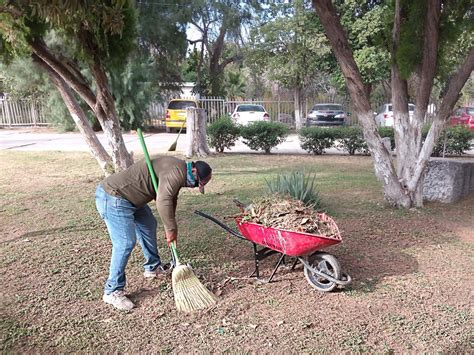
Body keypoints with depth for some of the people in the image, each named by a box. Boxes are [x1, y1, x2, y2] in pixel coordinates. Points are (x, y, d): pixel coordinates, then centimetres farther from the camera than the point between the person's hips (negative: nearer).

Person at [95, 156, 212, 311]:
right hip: (113, 198, -11)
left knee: (148, 226, 21)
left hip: (129, 197, 11)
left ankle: (153, 267, 37)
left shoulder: (178, 172, 10)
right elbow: (163, 202, -35)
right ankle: (112, 291, 2)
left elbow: (171, 200, 16)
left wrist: (170, 228, 12)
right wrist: (171, 229, -23)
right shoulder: (176, 172, -23)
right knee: (126, 243, -12)